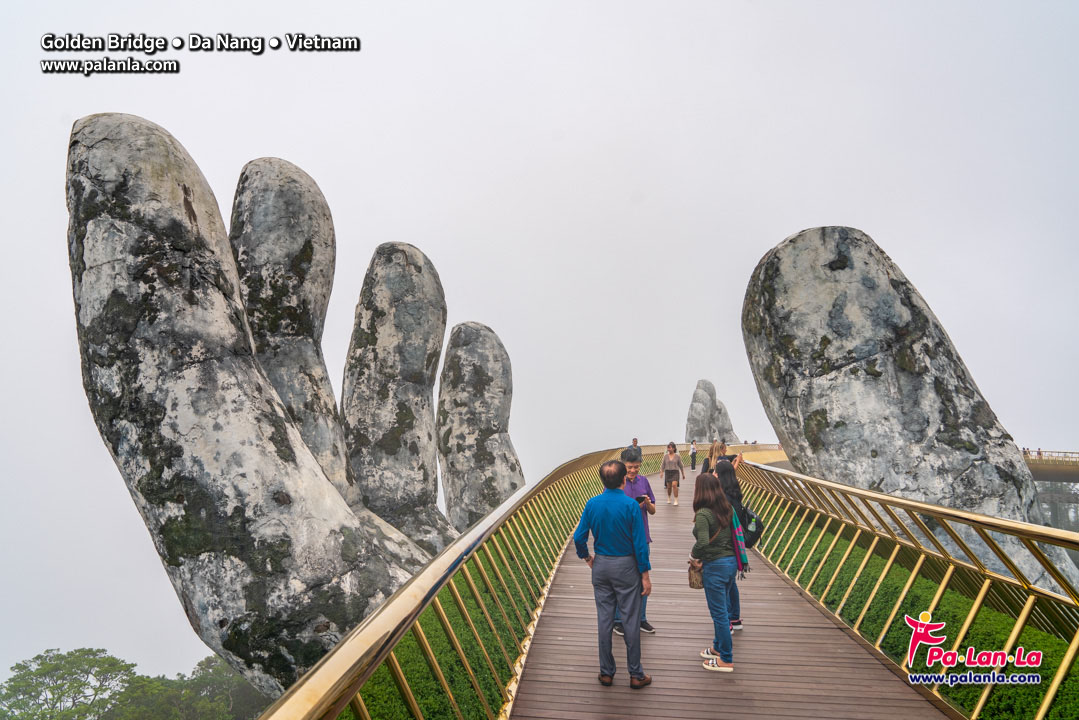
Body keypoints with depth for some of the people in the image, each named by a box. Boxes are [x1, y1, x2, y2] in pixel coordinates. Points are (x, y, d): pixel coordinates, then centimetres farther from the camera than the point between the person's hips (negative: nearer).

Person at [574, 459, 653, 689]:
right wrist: (645, 576, -7)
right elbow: (639, 543, -14)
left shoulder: (592, 504, -5)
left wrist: (587, 558, 15)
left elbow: (579, 537, -3)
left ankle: (606, 672, 21)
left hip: (601, 566, 3)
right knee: (630, 619, 6)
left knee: (604, 619, 11)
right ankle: (636, 675, 15)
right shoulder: (630, 505, -15)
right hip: (626, 566, -3)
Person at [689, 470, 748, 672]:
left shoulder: (703, 514, -20)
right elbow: (734, 535, 10)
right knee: (723, 608, 23)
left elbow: (703, 542, -31)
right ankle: (719, 647, 39)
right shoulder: (727, 509, 4)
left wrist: (694, 556, -11)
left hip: (715, 566, -8)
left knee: (719, 612, 4)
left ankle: (726, 660, 14)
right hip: (731, 561, 8)